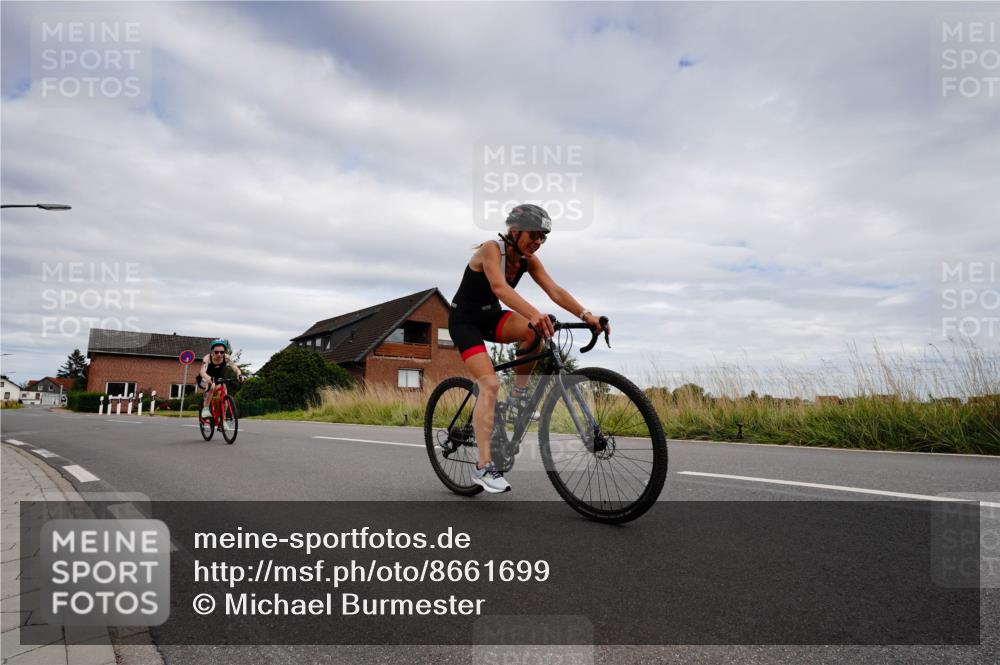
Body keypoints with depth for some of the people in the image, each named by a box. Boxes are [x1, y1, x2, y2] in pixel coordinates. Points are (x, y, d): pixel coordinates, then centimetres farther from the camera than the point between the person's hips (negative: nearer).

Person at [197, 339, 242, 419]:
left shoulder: (226, 357, -21)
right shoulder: (207, 358, -30)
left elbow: (235, 367, -31)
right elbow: (202, 372, -44)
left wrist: (239, 374, -54)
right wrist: (209, 378, -66)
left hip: (217, 379, 4)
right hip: (204, 380, -3)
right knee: (211, 385, -36)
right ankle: (205, 409, -20)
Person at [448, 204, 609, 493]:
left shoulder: (529, 260, -5)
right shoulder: (491, 249, -24)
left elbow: (555, 291, -15)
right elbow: (499, 287, -42)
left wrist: (587, 315, -30)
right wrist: (535, 314, -57)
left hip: (490, 317, 6)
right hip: (465, 320, -6)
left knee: (535, 330, -25)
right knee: (490, 384, -23)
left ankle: (518, 396, -6)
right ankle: (483, 467, -20)